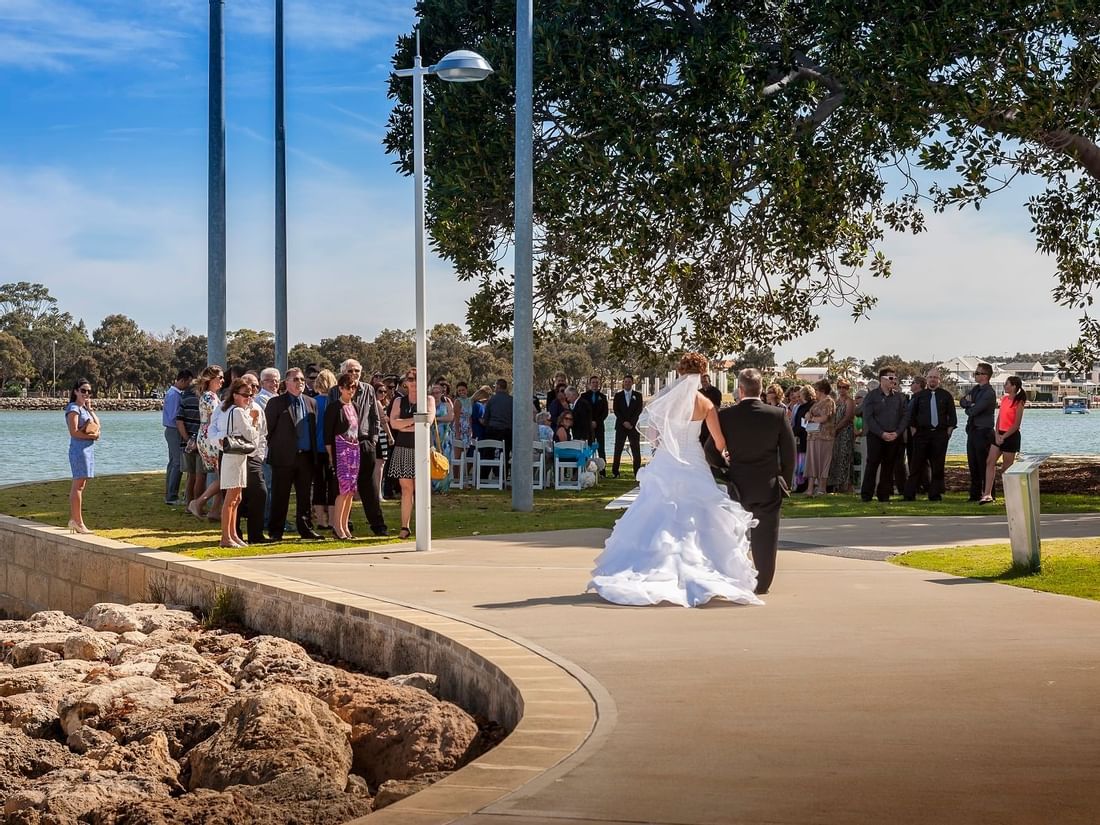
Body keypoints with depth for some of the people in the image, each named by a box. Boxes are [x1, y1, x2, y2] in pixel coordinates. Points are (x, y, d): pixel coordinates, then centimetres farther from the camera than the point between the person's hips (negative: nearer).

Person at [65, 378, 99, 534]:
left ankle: (73, 519, 14)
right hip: (79, 449, -10)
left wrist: (90, 409, 10)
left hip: (88, 449, 10)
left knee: (79, 485, 10)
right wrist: (92, 436, -13)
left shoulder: (84, 408, 17)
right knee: (78, 485, -9)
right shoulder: (73, 409, -10)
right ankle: (78, 522, -10)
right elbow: (74, 432, -18)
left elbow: (97, 425, 17)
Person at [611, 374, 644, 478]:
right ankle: (615, 472, 1)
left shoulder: (638, 395, 7)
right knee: (618, 450, -2)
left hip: (633, 426, 0)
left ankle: (637, 472, -1)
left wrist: (631, 423, -10)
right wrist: (624, 422, -10)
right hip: (621, 426, 0)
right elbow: (616, 410, 2)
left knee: (636, 450, -3)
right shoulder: (618, 395, 8)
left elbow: (639, 410, 0)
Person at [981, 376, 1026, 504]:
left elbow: (1017, 425, -15)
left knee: (1006, 468, 0)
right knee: (990, 462, -2)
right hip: (999, 435, 7)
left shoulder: (1019, 403, -12)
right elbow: (999, 418, 10)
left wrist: (1003, 437, -16)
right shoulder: (1004, 398, 10)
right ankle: (987, 495, -5)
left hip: (1011, 436, -7)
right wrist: (997, 434, -3)